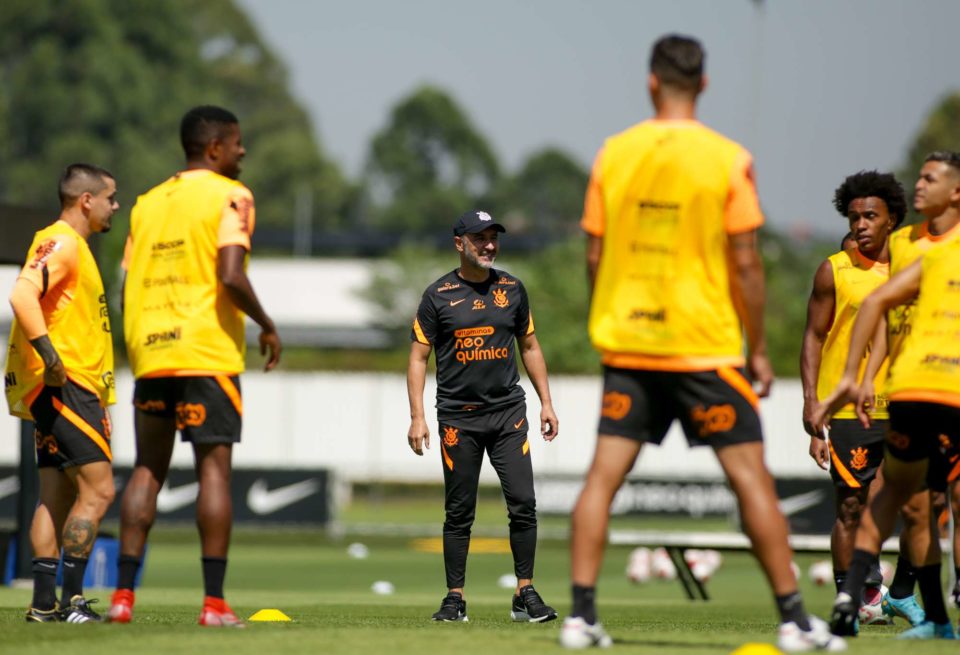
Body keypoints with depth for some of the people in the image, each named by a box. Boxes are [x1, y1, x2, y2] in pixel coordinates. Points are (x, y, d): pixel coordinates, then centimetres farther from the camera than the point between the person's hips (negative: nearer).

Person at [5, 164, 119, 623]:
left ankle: (44, 603, 8)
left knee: (58, 495, 8)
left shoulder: (72, 245, 21)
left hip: (66, 390, 10)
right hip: (63, 385, -10)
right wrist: (51, 357, -29)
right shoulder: (60, 242, -11)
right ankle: (71, 600, -13)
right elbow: (22, 295, -26)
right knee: (98, 489, -12)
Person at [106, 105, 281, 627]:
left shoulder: (147, 203, 15)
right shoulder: (229, 197, -4)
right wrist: (267, 327, -3)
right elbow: (231, 277, -16)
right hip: (207, 351, -6)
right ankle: (214, 603, -7)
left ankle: (123, 594, 4)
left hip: (149, 352, 6)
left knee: (148, 468, 10)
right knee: (214, 467, -3)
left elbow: (128, 288, 13)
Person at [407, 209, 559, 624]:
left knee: (523, 503, -7)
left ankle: (525, 595, 0)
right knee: (459, 512, 2)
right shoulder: (438, 295, -1)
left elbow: (529, 346, 17)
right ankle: (455, 598, 9)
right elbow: (418, 357, 0)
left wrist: (546, 402, 11)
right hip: (458, 417, -2)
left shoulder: (512, 289, 8)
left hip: (508, 411, 2)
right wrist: (417, 417, -8)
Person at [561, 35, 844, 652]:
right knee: (751, 475, 3)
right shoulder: (727, 159, -7)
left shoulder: (614, 153, 2)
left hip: (626, 343, 3)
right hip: (704, 344, -3)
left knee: (604, 474, 5)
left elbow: (595, 256, 5)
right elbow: (745, 263, -7)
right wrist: (758, 349, 1)